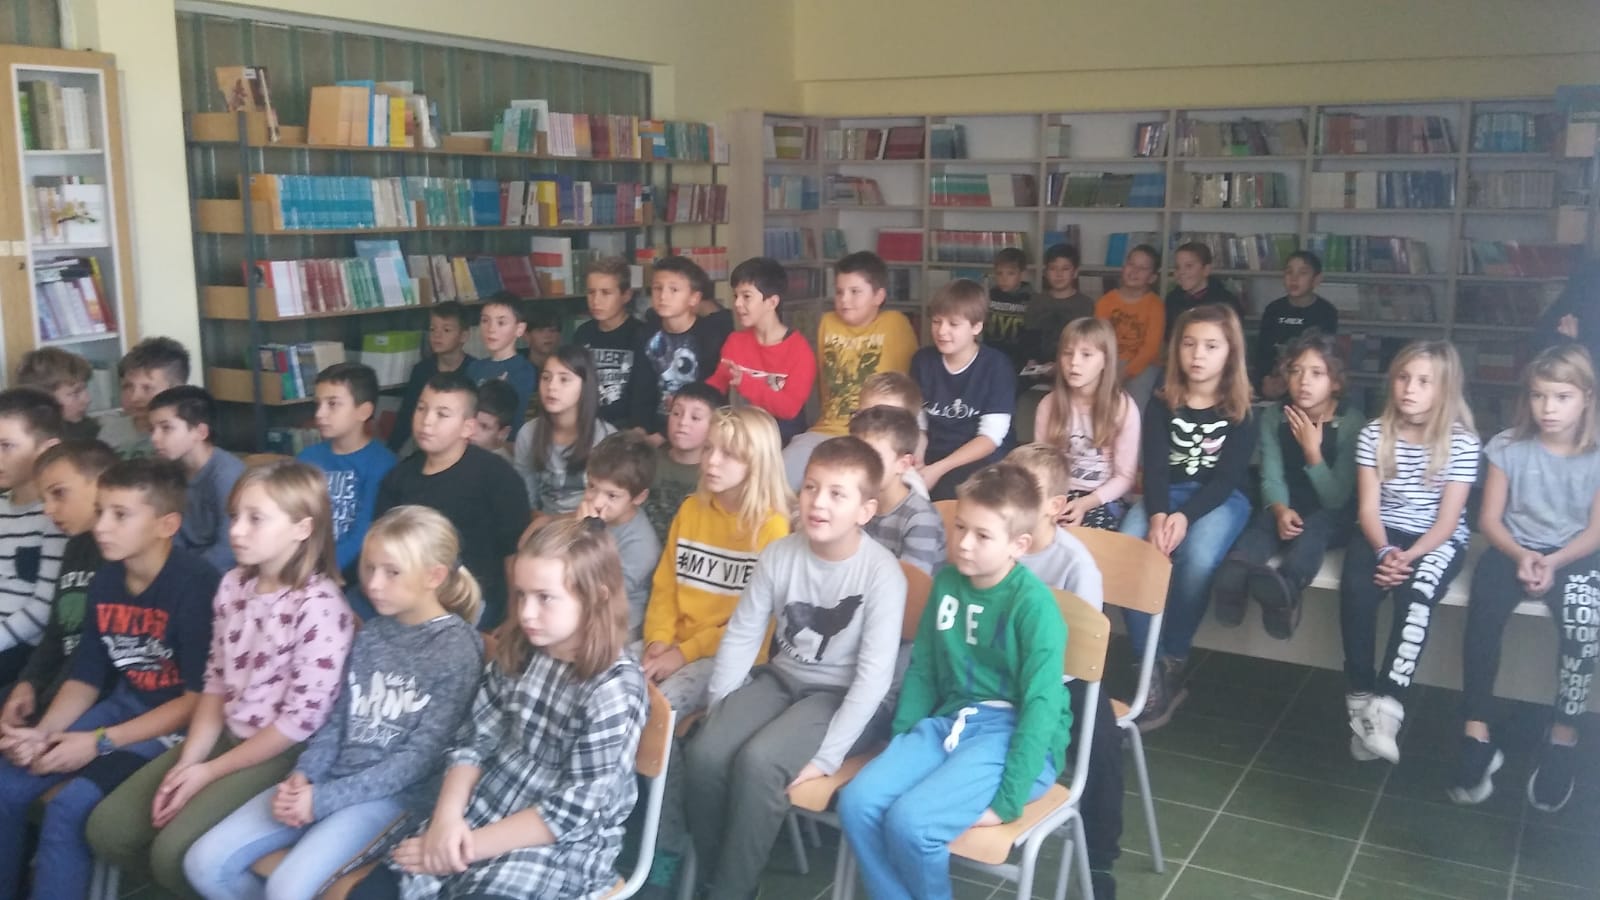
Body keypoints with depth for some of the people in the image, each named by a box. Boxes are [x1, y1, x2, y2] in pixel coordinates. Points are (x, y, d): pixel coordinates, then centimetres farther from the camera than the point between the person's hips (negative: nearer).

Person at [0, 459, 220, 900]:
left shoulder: (195, 584, -22)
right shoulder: (105, 581, 2)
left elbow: (199, 699, -20)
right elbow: (84, 680, 8)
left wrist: (101, 743, -19)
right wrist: (41, 733, -10)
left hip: (179, 725, -8)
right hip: (123, 706, 8)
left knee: (68, 808, -22)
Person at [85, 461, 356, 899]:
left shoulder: (320, 607, -22)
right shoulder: (233, 585, 3)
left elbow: (301, 720, -20)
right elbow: (215, 681, 8)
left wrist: (209, 772, -13)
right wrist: (187, 761, -6)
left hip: (281, 754, -8)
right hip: (224, 735, 8)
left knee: (174, 853, -19)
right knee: (107, 829, 1)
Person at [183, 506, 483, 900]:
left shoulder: (458, 649, -11)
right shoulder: (370, 633, 10)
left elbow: (420, 757, -14)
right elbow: (337, 720, 13)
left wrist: (323, 799, -16)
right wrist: (302, 776, -7)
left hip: (394, 793, -7)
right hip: (329, 779, 7)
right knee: (205, 863, -3)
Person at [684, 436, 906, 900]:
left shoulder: (882, 572, -18)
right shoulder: (780, 554, -5)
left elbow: (874, 675, -20)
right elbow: (740, 635, 2)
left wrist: (827, 755, -23)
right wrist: (719, 713, -4)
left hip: (838, 696, -4)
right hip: (779, 678, 5)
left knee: (757, 762, -29)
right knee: (704, 754, -20)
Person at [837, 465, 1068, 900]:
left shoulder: (1034, 604, -14)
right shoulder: (947, 581, 6)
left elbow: (1041, 705, -17)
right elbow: (922, 670, 14)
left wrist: (1007, 800, -20)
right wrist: (897, 743, 6)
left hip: (1014, 733, -6)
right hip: (950, 720, 6)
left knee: (910, 820, -26)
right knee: (857, 802, -16)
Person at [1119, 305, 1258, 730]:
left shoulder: (1241, 411, -2)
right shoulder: (1162, 403, 4)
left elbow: (1227, 478, -10)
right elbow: (1155, 466, -5)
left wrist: (1184, 516, -27)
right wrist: (1158, 514, -25)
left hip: (1222, 500, -2)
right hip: (1166, 495, 2)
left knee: (1197, 558, -35)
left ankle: (1173, 664, -19)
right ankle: (1153, 664, -23)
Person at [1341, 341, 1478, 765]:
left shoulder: (1462, 442, -7)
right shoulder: (1374, 433, -1)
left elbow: (1448, 519, -10)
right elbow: (1368, 507, -3)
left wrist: (1409, 556, -23)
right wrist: (1385, 551, -20)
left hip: (1438, 540, -2)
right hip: (1382, 535, 2)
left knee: (1415, 595, -33)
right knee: (1356, 588, -29)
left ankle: (1386, 703, -35)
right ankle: (1361, 697, -21)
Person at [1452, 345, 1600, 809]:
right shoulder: (1508, 447, -1)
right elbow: (1489, 519, 0)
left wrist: (1554, 563, -19)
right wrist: (1521, 556, -17)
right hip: (1514, 549, 1)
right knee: (1484, 610, -30)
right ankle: (1476, 734, -23)